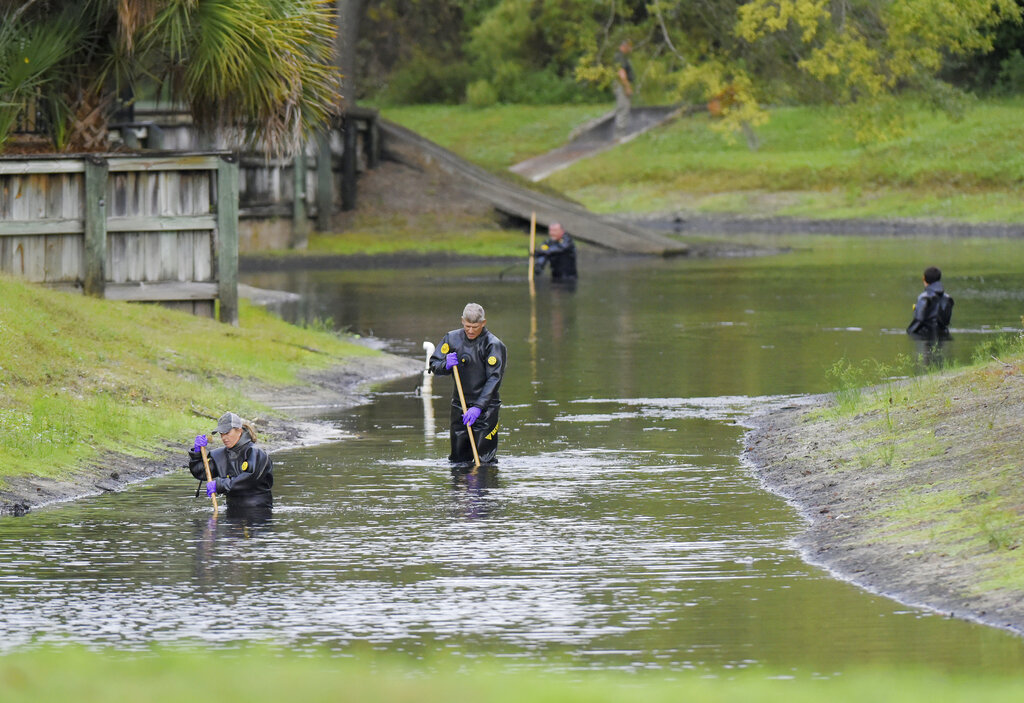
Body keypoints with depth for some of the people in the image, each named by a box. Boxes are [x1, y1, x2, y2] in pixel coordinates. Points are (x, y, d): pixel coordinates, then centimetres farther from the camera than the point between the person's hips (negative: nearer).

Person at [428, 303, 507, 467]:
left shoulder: (493, 345, -11)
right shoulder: (452, 338, 3)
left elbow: (494, 379, -16)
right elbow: (434, 365, 9)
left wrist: (478, 407, -24)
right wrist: (446, 365, -15)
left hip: (486, 405, -4)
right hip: (459, 403, 4)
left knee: (485, 459, -8)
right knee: (459, 460, 6)